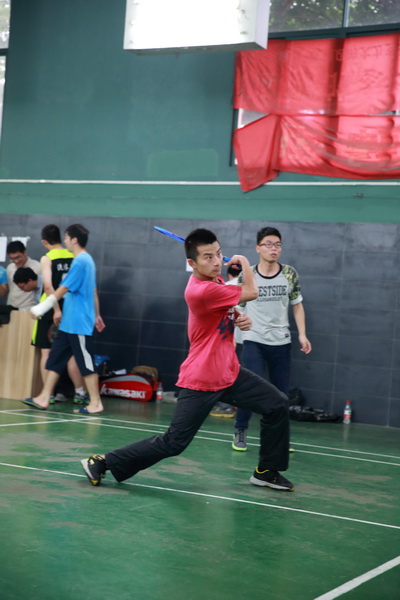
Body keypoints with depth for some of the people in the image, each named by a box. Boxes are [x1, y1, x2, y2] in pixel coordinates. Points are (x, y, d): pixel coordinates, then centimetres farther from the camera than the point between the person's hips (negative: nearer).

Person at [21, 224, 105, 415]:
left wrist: (42, 308, -15)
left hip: (79, 323, -10)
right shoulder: (87, 260, 15)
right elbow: (93, 291, 22)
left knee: (86, 362, -3)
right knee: (55, 358, 10)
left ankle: (95, 403, 3)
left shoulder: (80, 261, -16)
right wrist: (97, 315, 27)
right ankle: (44, 398, 13)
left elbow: (63, 289, -18)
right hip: (69, 322, 10)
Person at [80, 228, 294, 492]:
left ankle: (267, 471, 20)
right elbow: (251, 293, -17)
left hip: (230, 372, 9)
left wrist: (240, 319, -4)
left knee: (277, 405, 4)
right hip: (201, 381, -9)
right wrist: (244, 262, 2)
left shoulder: (216, 280, 3)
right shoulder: (201, 290, -26)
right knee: (173, 443, -6)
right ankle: (103, 462, 8)